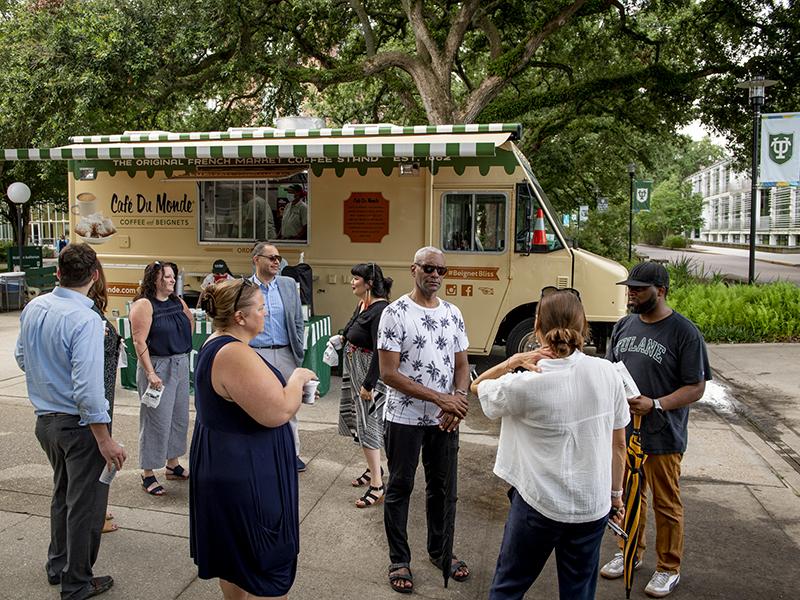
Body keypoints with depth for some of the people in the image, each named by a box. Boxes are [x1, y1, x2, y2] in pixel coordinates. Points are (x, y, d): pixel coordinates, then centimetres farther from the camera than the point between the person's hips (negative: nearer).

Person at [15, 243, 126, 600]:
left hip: (45, 419, 8)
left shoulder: (33, 308, -1)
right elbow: (87, 389, -28)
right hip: (79, 423, -8)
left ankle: (57, 566, 44)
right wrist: (105, 441, -23)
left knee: (62, 494, 26)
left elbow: (22, 359, 14)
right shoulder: (85, 321, -25)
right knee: (85, 504, 10)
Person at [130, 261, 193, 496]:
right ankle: (147, 474, 12)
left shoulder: (177, 302, 8)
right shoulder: (144, 304, -13)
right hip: (158, 367, -8)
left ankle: (173, 464, 31)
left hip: (181, 365, 8)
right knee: (156, 420, -1)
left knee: (180, 417, 16)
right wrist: (150, 373, -23)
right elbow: (139, 341, -18)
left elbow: (190, 322, 26)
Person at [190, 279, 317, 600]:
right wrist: (298, 378, -11)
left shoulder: (214, 346, 8)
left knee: (233, 556, 23)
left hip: (222, 464, 10)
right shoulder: (237, 355, -26)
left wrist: (293, 387, 9)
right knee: (266, 563, 3)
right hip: (245, 473, -10)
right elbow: (278, 412, -27)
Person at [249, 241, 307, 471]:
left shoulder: (289, 284, 4)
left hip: (285, 353, 2)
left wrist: (298, 350, 4)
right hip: (255, 355, -2)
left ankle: (292, 453, 24)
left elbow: (298, 321, 8)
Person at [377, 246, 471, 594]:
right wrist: (440, 398, -20)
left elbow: (461, 364, 9)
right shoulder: (395, 313, -12)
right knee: (399, 490, 10)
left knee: (444, 488, 17)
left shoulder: (453, 314, 5)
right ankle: (399, 560, 27)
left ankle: (439, 550, 38)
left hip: (445, 420, 5)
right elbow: (389, 373, -17)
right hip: (405, 419, -5)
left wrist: (457, 400, -12)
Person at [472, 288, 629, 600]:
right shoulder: (607, 372, -8)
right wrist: (615, 493, 15)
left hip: (539, 506, -3)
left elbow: (477, 387, 1)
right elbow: (618, 444, 2)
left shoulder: (525, 385, -20)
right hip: (593, 507, 4)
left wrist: (512, 361, -13)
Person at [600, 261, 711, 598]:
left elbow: (696, 388, -12)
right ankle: (631, 553, 39)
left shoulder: (684, 332, -13)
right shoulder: (624, 326, 5)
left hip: (663, 437, -5)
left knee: (666, 504, 10)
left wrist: (655, 404, -23)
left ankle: (669, 569, 28)